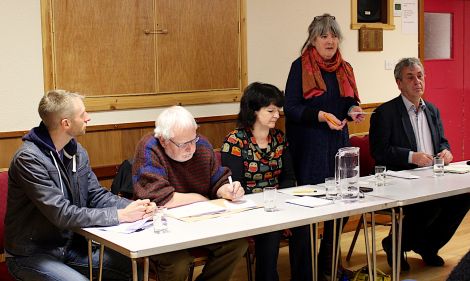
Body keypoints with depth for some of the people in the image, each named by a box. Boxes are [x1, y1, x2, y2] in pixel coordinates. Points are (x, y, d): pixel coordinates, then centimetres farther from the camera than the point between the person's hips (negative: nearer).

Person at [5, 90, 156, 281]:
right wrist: (120, 215, -26)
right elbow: (62, 214, -27)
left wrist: (133, 206, -15)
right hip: (32, 255, -7)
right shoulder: (28, 159, -22)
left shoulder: (77, 151, 3)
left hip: (70, 245, 7)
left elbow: (96, 195, 5)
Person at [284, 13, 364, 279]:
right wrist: (321, 115, -23)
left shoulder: (345, 68, 11)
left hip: (339, 143, 6)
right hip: (309, 147, -5)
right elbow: (290, 108, -10)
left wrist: (353, 111, -4)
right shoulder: (300, 66, -5)